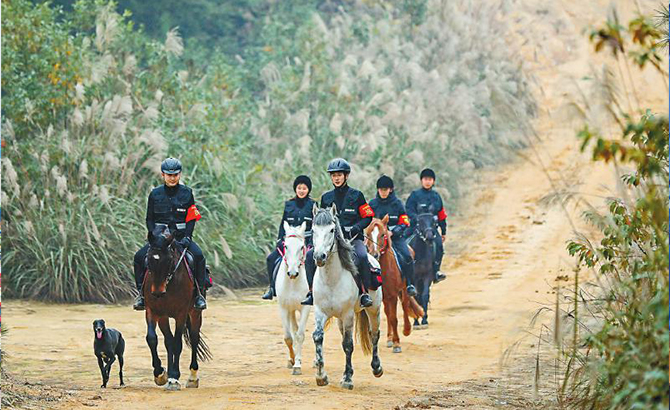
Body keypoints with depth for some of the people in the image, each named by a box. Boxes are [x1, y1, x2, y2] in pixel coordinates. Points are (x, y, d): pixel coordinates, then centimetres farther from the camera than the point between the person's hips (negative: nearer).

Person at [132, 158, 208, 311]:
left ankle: (199, 293, -16)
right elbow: (149, 219, 7)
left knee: (198, 256, -28)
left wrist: (187, 237, -13)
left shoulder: (186, 193, 3)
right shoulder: (155, 194, 5)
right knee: (139, 257, -22)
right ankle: (142, 292, -9)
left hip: (182, 236, -1)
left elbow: (192, 218, 2)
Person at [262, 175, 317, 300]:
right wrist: (280, 241, 3)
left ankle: (310, 288, -29)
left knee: (310, 257, -34)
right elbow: (283, 224, 15)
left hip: (307, 241, -4)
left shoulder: (313, 205, 3)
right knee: (271, 258, -9)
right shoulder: (289, 204, 12)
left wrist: (311, 243, -11)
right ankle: (272, 288, 5)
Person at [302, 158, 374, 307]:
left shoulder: (356, 195, 3)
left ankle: (365, 293, -27)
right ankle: (312, 291, -10)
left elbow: (367, 217, 3)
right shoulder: (326, 197, 13)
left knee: (362, 256, -34)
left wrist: (355, 228, -14)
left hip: (353, 239, -4)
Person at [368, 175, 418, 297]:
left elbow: (404, 224, 0)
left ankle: (410, 285, -13)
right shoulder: (373, 204, 8)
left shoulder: (397, 203, 4)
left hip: (396, 236, -1)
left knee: (407, 256, -25)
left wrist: (392, 232, -16)